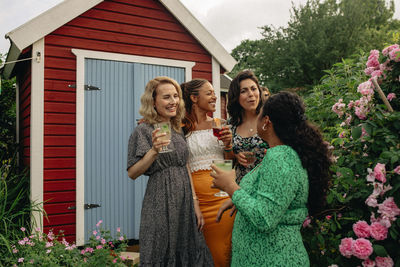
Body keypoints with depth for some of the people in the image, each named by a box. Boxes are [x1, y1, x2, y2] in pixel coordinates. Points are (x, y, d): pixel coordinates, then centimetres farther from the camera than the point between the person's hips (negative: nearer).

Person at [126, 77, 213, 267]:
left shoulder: (178, 130, 12)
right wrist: (154, 151, -24)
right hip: (161, 202, -6)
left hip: (184, 202, 6)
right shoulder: (144, 130, -7)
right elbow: (132, 173, -10)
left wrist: (195, 203, 11)